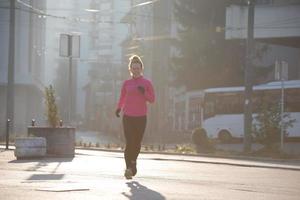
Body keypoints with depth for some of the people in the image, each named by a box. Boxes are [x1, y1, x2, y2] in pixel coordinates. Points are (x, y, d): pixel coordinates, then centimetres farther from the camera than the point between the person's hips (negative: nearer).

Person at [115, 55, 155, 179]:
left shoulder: (147, 83, 6)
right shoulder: (126, 83, 9)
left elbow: (152, 99, 5)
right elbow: (122, 98, 14)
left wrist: (144, 92, -12)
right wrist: (119, 108, -4)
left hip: (141, 117, 0)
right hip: (128, 117, 0)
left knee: (137, 143, 5)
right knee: (129, 143, -12)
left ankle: (133, 162, 31)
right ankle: (129, 168, -13)